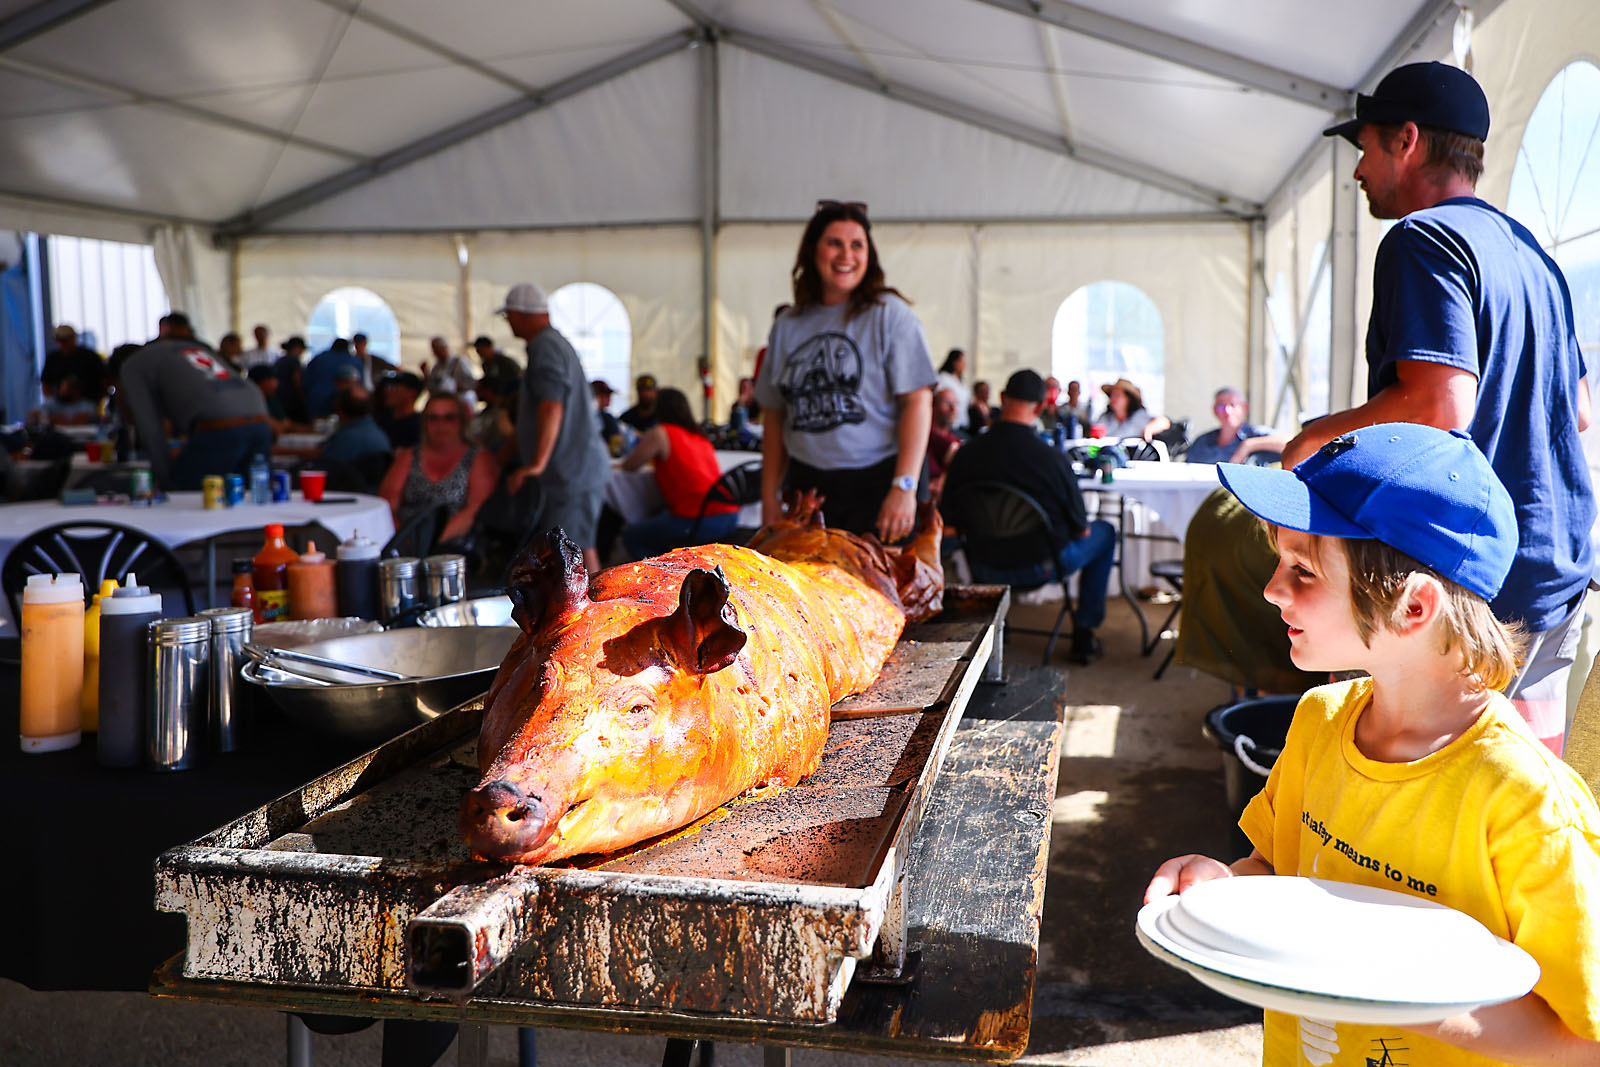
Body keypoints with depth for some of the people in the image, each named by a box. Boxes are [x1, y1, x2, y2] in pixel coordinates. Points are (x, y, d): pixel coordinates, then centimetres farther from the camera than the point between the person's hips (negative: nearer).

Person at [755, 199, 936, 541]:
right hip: (808, 484, 3)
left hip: (878, 482, -3)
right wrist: (769, 498, 10)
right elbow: (774, 417, 15)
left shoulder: (890, 314, -1)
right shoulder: (787, 326, 11)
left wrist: (904, 487, -16)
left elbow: (918, 401, -8)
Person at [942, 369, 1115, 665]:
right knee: (1104, 532, 24)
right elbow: (1080, 528, -11)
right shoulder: (1053, 458, -23)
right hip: (1043, 567, -4)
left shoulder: (966, 453, -14)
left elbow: (952, 520, 0)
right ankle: (1084, 635, 25)